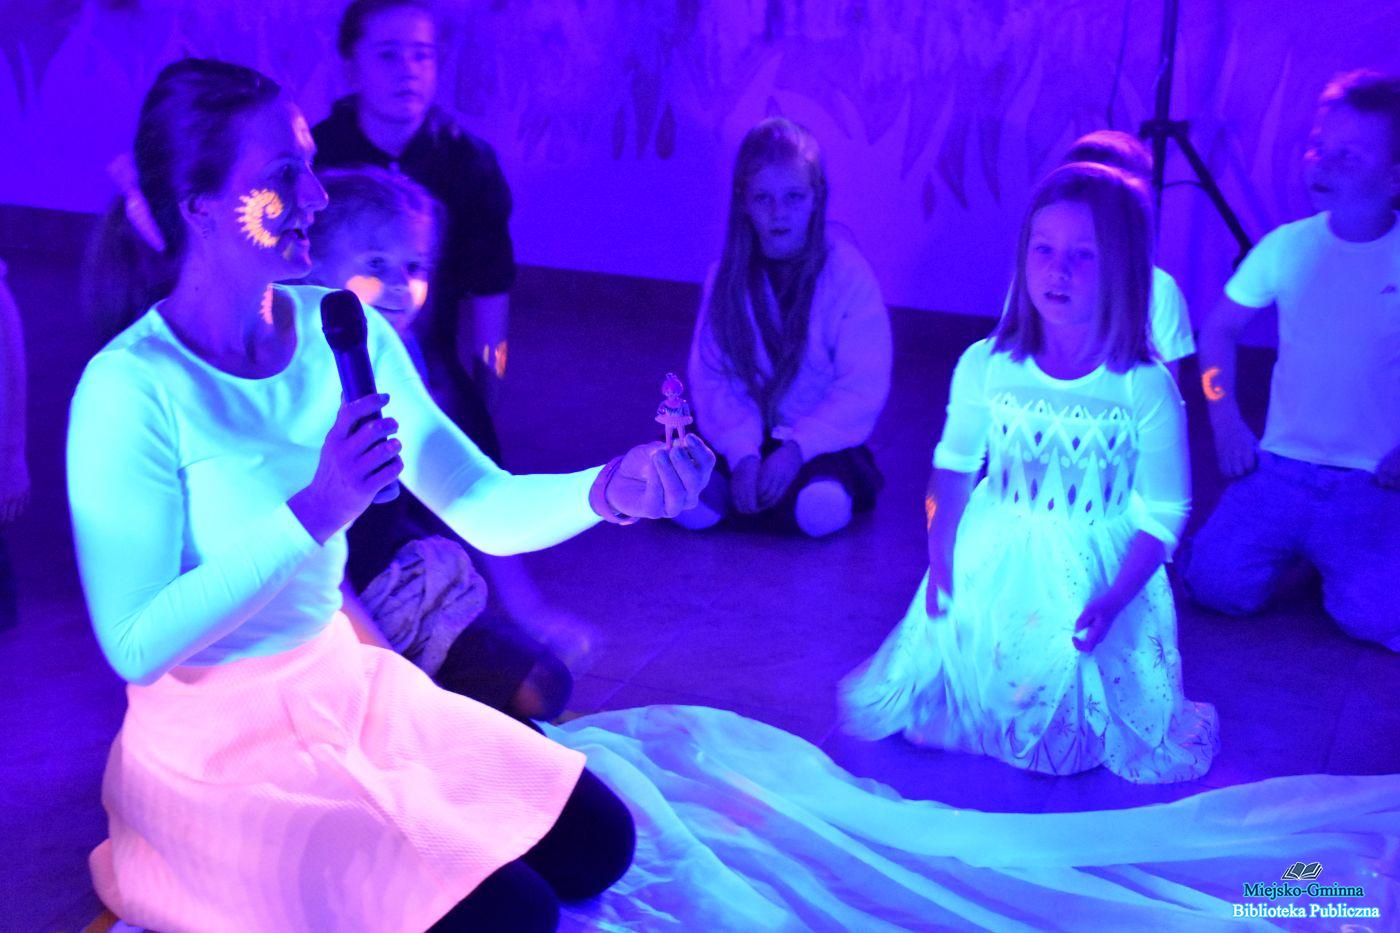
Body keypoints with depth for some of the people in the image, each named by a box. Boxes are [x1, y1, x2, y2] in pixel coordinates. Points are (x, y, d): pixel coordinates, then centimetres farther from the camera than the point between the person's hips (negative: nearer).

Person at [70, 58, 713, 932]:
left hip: (349, 688, 7)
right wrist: (312, 514, -33)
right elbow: (137, 646, -25)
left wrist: (606, 490, -26)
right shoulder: (132, 390, -22)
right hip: (221, 751, -6)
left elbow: (484, 508, -6)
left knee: (597, 847, 6)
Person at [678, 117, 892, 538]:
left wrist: (797, 448, -22)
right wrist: (743, 454, -21)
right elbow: (712, 378, -5)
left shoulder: (848, 273, -9)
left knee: (821, 509, -33)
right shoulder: (727, 276, 0)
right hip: (744, 437, 2)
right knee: (690, 504, -25)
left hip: (821, 440, -2)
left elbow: (864, 388, -12)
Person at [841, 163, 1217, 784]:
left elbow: (1162, 514, -10)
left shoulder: (1146, 389, -16)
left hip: (1092, 577, -2)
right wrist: (941, 563, -4)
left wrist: (1111, 602, -19)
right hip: (991, 569, 2)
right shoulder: (984, 366, -8)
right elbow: (955, 467, 4)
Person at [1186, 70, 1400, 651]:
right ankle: (1296, 544, 16)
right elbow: (1220, 330, 11)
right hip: (1282, 467, 2)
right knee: (1219, 585, -16)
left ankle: (1337, 555, 13)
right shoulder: (1289, 246, 0)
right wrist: (1226, 424, 2)